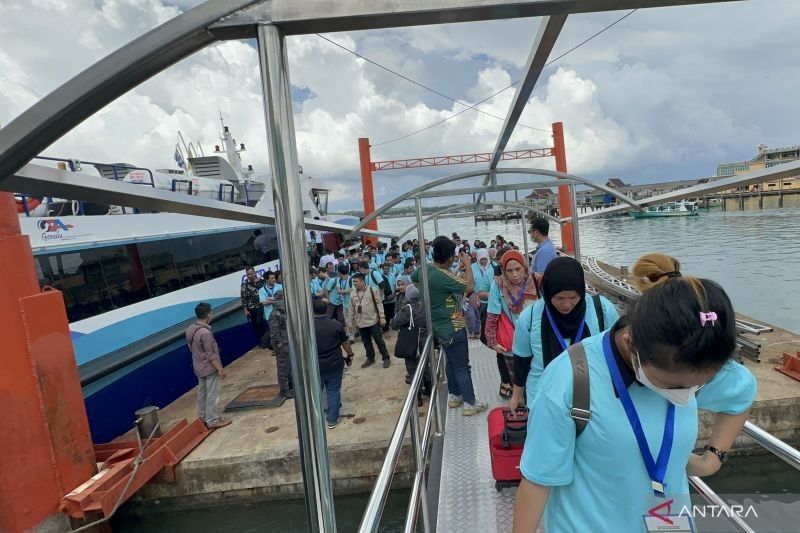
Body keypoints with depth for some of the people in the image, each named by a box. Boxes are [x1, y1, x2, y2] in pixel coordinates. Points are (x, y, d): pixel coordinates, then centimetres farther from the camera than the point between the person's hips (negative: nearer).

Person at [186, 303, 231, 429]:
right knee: (212, 395, 2)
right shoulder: (205, 332, -27)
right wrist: (220, 369, -16)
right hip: (210, 368, -9)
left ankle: (202, 417, 31)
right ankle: (213, 421, 11)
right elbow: (211, 355, -24)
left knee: (202, 393, 19)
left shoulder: (190, 329, 0)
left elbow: (192, 349, 12)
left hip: (199, 368, 9)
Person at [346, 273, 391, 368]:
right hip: (360, 323, 4)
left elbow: (379, 304, -8)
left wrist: (382, 317, -14)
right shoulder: (352, 293, 5)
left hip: (373, 321, -4)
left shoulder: (372, 290, -8)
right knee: (366, 342, 14)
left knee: (379, 340, 3)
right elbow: (351, 308, 11)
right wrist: (350, 321, 10)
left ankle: (386, 358, 16)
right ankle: (370, 358, 30)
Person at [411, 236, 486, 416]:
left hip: (441, 326, 9)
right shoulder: (442, 276, -29)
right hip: (452, 328, -9)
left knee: (452, 362, 22)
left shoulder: (425, 268, -2)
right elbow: (469, 287, -22)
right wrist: (468, 264, -10)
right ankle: (470, 403, 15)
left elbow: (413, 279, 20)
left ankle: (454, 396, 34)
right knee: (462, 366, 3)